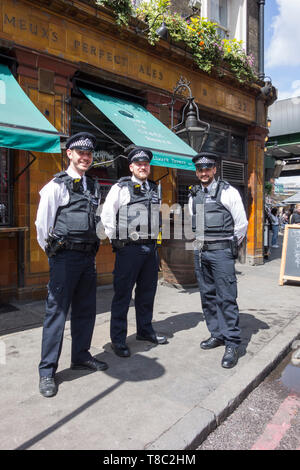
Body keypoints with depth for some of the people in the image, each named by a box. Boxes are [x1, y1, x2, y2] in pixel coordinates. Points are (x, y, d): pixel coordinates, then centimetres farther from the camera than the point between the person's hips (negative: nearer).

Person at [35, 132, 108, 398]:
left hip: (88, 256, 6)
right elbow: (42, 223, -4)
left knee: (86, 310, 14)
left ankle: (81, 356, 32)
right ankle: (47, 371, 12)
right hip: (65, 257, -6)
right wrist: (52, 250, 5)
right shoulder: (57, 185, -6)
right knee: (57, 311, -1)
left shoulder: (93, 187, 12)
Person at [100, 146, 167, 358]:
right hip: (129, 248, -6)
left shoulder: (154, 189, 14)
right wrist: (115, 240, -4)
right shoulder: (120, 188, -4)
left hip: (150, 248, 6)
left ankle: (145, 331, 32)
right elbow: (107, 215, -6)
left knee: (147, 291, 15)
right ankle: (118, 340, 12)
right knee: (123, 294, 0)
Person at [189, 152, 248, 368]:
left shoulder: (228, 192, -6)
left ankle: (232, 344, 5)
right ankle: (217, 334, 26)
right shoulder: (194, 195, 12)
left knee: (227, 298, -5)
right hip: (200, 252, 7)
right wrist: (201, 243, 15)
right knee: (208, 296, 12)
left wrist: (231, 246, 4)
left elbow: (241, 223, -3)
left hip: (221, 252, -6)